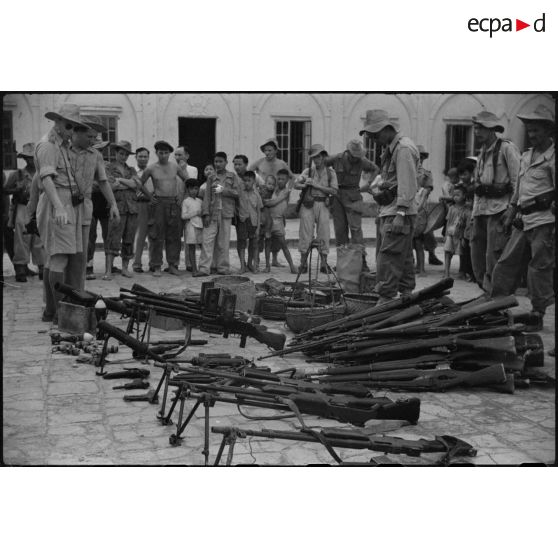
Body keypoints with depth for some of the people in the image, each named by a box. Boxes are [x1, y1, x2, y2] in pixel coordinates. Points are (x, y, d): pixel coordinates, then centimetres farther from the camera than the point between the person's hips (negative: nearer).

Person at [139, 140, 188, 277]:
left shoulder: (175, 167, 6)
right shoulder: (151, 169, 0)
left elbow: (186, 179, 18)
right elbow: (141, 184, 11)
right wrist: (149, 196, 5)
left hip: (174, 203, 2)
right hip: (158, 203, -2)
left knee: (174, 236, 3)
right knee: (157, 236, -2)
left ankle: (172, 265, 10)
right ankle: (157, 267, 1)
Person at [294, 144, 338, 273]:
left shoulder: (330, 172, 5)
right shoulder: (308, 171, 8)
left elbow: (334, 191, -6)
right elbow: (296, 184, 2)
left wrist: (316, 185, -11)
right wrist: (305, 185, -19)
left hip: (322, 205, 0)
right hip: (308, 204, 1)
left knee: (323, 234, -2)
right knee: (305, 233, -2)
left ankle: (324, 264, 4)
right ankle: (303, 263, 3)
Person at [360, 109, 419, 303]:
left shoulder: (404, 148, -14)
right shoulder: (391, 148, 18)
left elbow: (407, 184, -20)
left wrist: (400, 214, -23)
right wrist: (378, 189, 8)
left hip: (399, 213, -10)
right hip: (389, 211, 10)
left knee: (388, 258, -12)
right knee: (403, 258, 13)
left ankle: (385, 299, -11)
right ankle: (407, 296, 19)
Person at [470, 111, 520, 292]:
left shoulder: (507, 148, -6)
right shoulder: (483, 151, 18)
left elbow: (518, 181, -10)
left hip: (499, 207, -8)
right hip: (481, 207, 8)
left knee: (494, 255, -10)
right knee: (477, 253, 8)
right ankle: (485, 290, 19)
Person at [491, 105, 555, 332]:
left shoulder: (553, 157, -8)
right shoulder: (526, 156, 16)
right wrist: (511, 211, 21)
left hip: (544, 221, -7)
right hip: (523, 221, 7)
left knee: (539, 268, -2)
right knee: (506, 263, 7)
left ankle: (537, 316, 7)